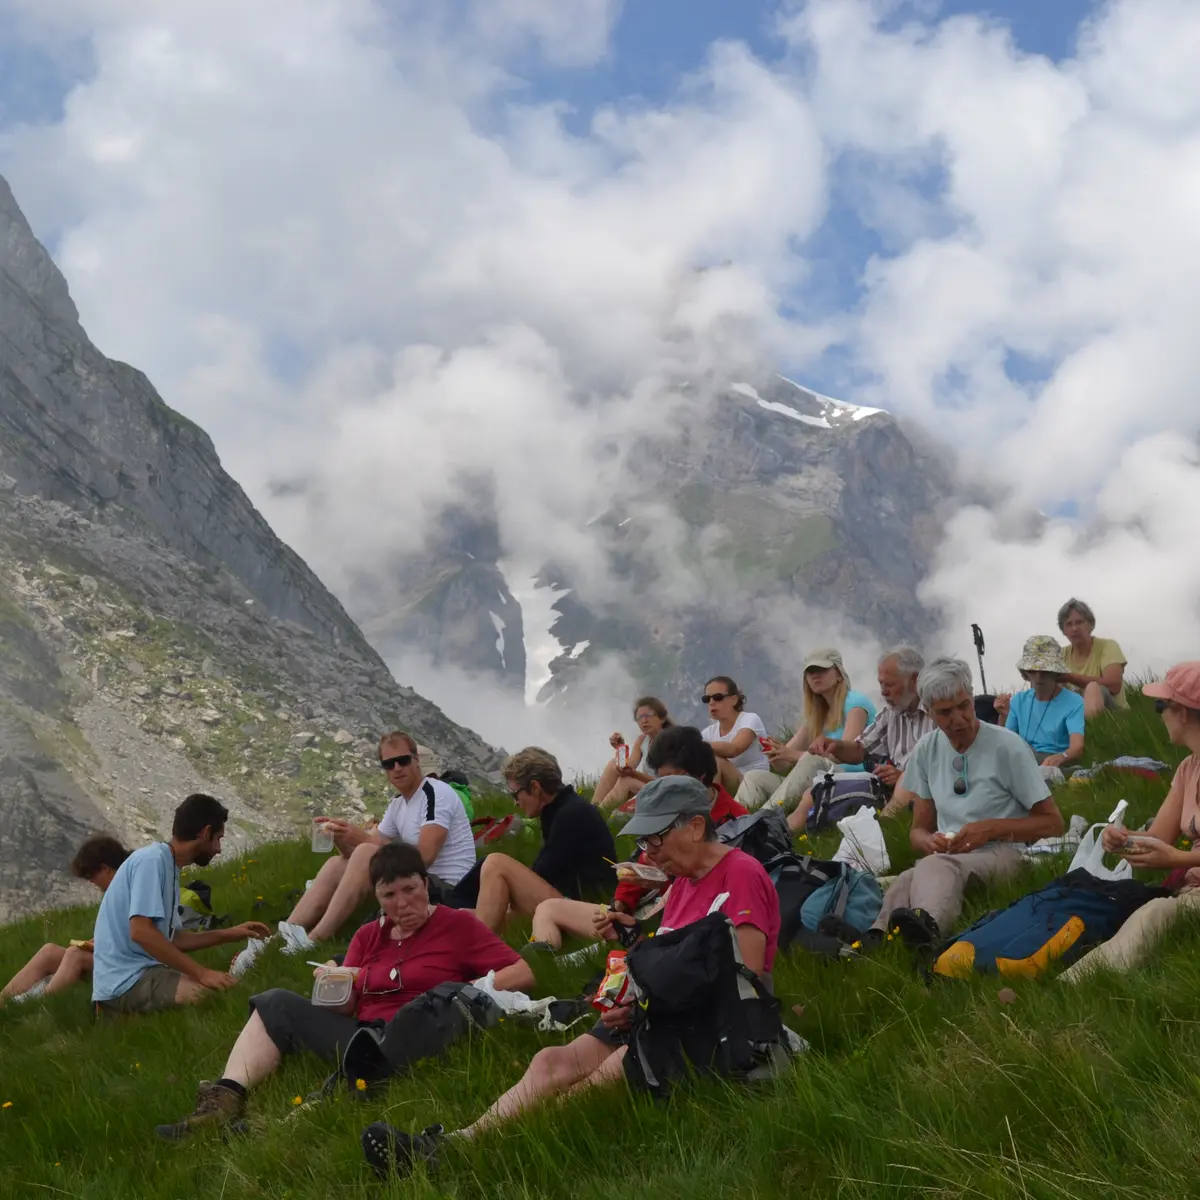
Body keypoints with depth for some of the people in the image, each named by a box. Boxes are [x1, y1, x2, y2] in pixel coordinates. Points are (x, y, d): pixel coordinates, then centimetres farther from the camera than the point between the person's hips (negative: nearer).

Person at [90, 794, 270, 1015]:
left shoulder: (168, 866, 18)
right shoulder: (152, 860, -12)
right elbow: (141, 932, -22)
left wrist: (229, 935, 23)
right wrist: (201, 973, -22)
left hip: (141, 973, 10)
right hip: (127, 982, -10)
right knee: (229, 994, -27)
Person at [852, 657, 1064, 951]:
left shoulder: (1007, 746, -2)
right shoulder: (926, 750, 11)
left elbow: (1052, 823, 1)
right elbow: (919, 830, 19)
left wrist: (992, 828, -12)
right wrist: (930, 842, -7)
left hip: (1000, 853, -4)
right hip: (944, 857, 4)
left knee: (938, 866, -41)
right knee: (906, 881, -36)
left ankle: (926, 922, -74)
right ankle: (875, 940, -65)